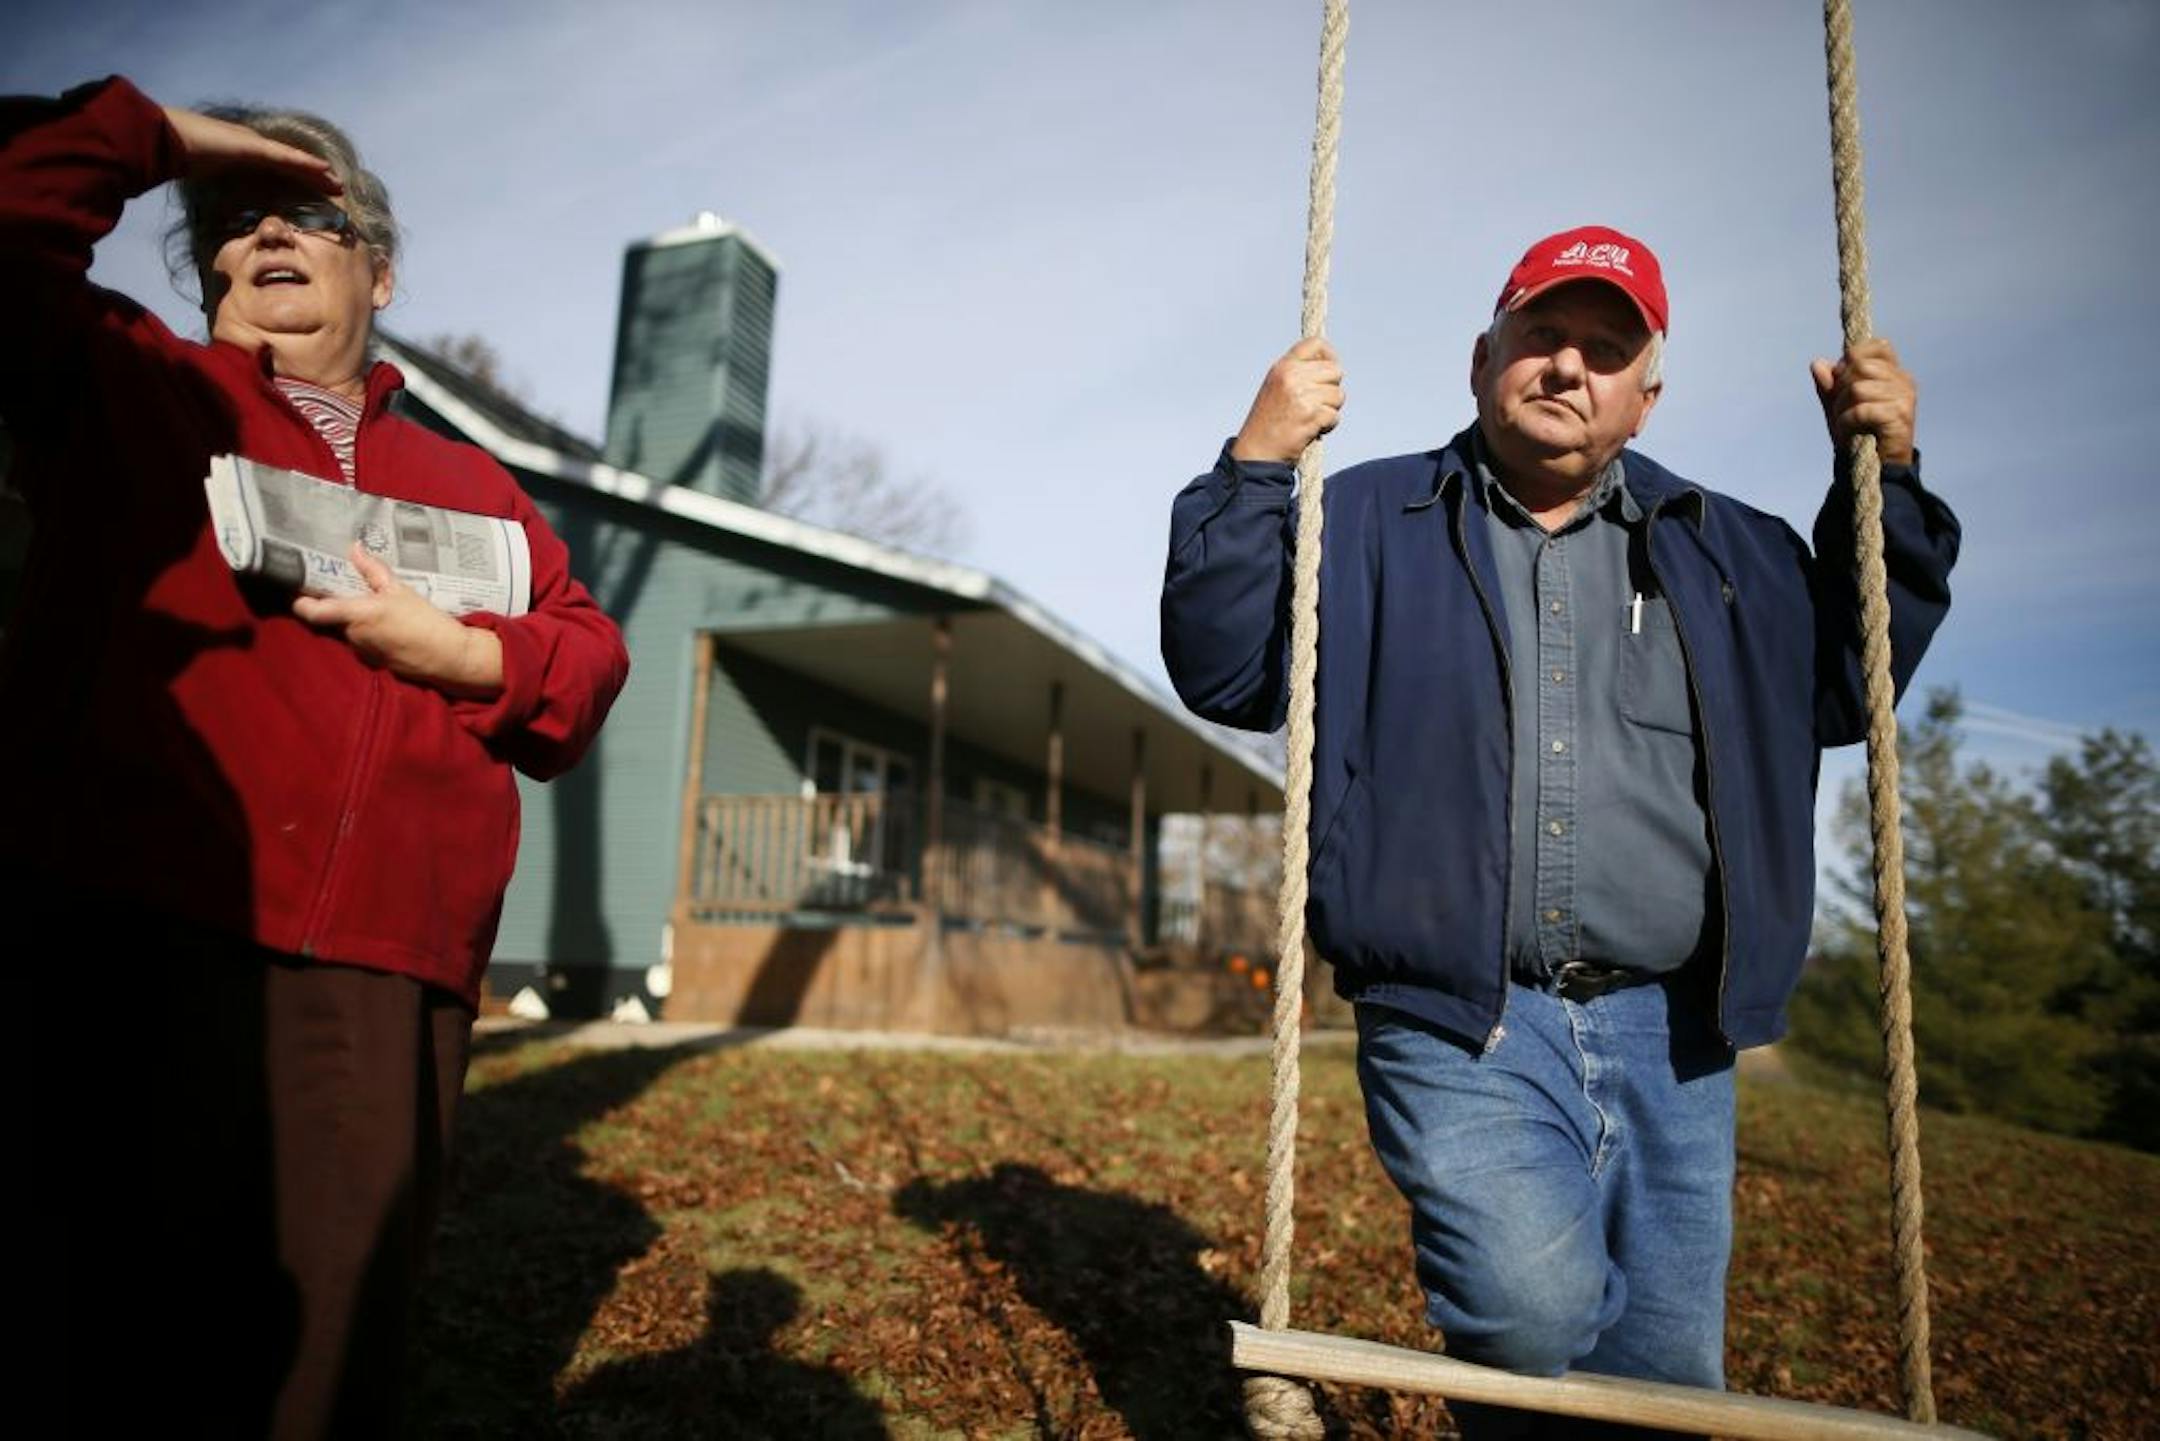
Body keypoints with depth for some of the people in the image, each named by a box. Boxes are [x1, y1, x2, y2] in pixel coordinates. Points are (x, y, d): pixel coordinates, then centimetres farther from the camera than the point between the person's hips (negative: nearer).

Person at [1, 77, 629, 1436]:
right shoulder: (120, 378, 18)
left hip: (386, 981, 2)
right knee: (117, 1330, 0)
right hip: (131, 935, -2)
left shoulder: (471, 485, 24)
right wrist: (162, 139, 9)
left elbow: (591, 656, 17)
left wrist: (468, 654, -1)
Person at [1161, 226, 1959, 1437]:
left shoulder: (1726, 551, 17)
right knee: (1536, 1309, -25)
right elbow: (1225, 673, 0)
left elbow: (1846, 691, 21)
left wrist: (1886, 479, 12)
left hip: (1670, 1041, 4)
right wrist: (1256, 467, -10)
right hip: (1460, 1029, -4)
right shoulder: (1370, 523, 6)